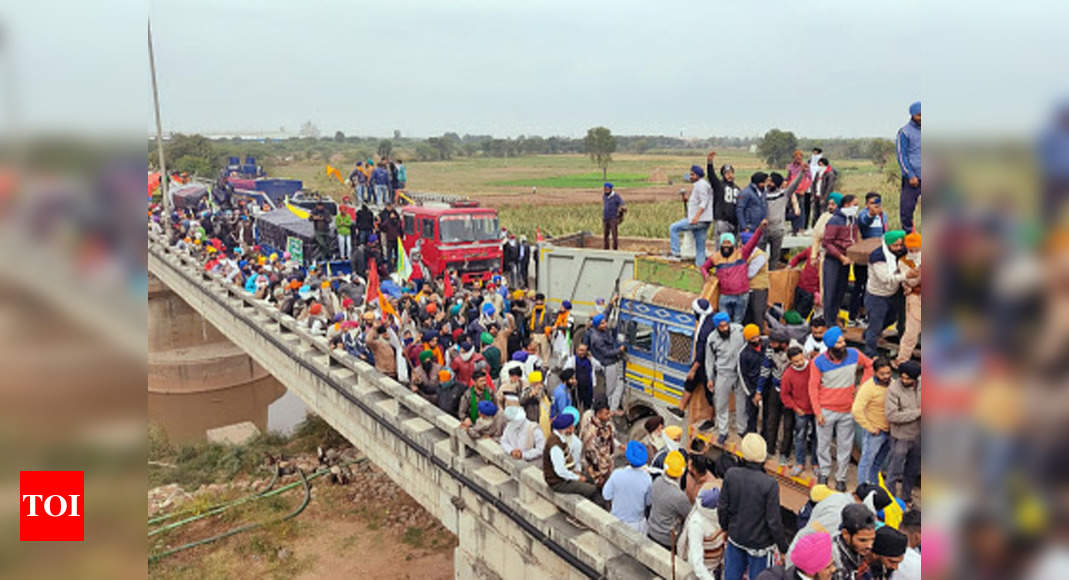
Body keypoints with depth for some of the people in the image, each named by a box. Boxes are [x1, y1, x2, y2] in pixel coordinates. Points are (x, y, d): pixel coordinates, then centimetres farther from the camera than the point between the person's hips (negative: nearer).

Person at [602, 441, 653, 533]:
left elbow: (606, 496, -11)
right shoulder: (647, 479, -22)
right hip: (636, 524, 0)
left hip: (617, 521, 0)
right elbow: (648, 503, -7)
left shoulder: (617, 474, -24)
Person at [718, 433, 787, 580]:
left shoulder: (731, 475, -16)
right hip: (759, 543, -4)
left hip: (735, 537, 4)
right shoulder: (770, 484, -26)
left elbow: (722, 508, -4)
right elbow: (774, 522, -19)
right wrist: (783, 548, -4)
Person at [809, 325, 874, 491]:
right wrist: (817, 412, -12)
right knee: (823, 444, 12)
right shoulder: (819, 362, -15)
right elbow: (813, 388, -10)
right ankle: (824, 473, 34)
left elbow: (869, 365, 10)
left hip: (847, 410, 2)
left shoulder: (854, 354, -10)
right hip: (826, 411, -2)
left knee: (845, 446, 11)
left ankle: (841, 478, 27)